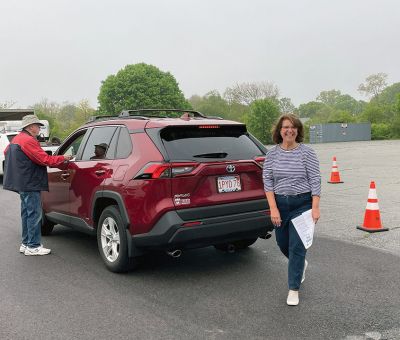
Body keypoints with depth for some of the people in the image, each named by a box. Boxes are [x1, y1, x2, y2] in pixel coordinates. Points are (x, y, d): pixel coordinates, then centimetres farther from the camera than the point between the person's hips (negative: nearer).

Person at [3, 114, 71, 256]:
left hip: (22, 183, 11)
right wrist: (63, 159, -11)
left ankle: (26, 243, 23)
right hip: (30, 184, -11)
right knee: (34, 214, -6)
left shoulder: (17, 139, 17)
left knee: (27, 213, 16)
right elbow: (45, 159, -21)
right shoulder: (28, 141, -16)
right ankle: (33, 246, -3)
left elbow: (6, 152, 30)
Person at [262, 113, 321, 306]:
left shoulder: (307, 152, -7)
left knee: (296, 246, -3)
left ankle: (293, 289, 11)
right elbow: (267, 181, -4)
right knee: (282, 243, 16)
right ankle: (301, 264, 48)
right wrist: (273, 208, -11)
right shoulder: (272, 154, -1)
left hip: (302, 204, -3)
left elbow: (315, 180, -8)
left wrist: (315, 207, -14)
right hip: (280, 203, 3)